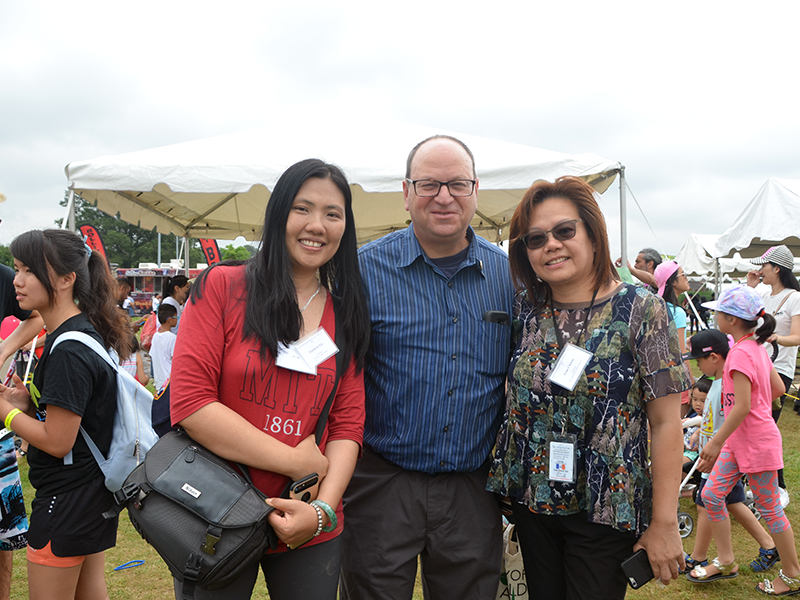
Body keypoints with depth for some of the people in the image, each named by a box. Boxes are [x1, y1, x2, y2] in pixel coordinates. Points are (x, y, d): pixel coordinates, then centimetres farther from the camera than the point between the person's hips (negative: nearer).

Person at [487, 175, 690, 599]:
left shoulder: (641, 312, -11)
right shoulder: (524, 310, 1)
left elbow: (666, 424, -12)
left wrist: (664, 524, -12)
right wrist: (507, 486, 5)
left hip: (606, 510, -4)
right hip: (531, 502, 4)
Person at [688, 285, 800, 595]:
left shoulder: (740, 353, -22)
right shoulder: (756, 347, 7)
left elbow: (742, 406, -26)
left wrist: (715, 443, -22)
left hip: (756, 442, -9)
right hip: (739, 440, 9)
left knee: (769, 509, 6)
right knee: (711, 495, 10)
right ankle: (725, 561, 22)